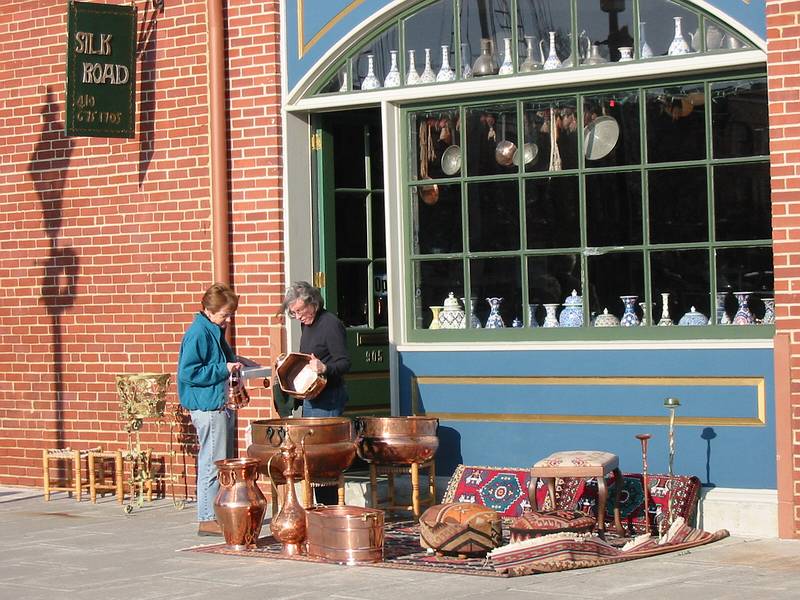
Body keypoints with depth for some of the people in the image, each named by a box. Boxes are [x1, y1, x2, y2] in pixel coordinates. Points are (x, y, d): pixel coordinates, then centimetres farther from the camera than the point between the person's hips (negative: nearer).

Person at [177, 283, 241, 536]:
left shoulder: (215, 332, 15)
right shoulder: (198, 333, -14)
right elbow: (188, 372, -20)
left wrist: (232, 367, 12)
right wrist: (223, 370, -18)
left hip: (222, 406, 10)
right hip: (208, 408, -10)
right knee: (212, 464, -7)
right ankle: (207, 520, -3)